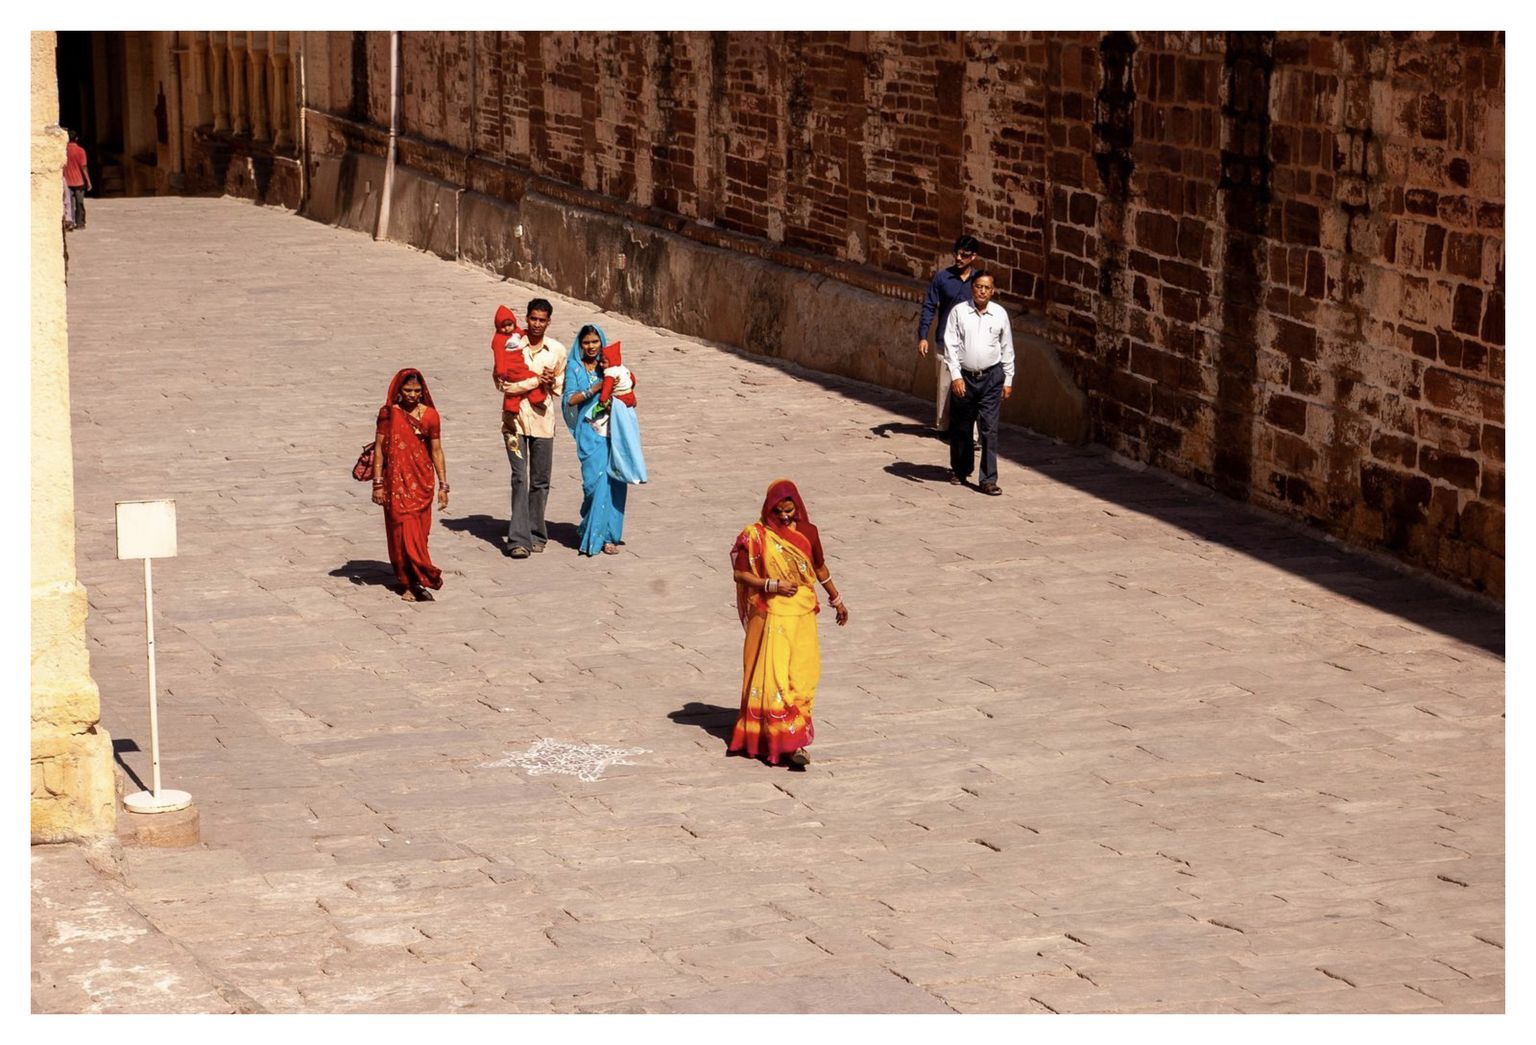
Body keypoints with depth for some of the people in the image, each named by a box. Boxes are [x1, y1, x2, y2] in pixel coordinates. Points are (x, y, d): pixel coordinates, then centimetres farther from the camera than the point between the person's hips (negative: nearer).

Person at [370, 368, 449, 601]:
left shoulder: (429, 415, 1)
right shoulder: (388, 414, -3)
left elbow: (436, 451, 6)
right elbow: (379, 448, -1)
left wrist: (443, 485, 4)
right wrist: (378, 483, -5)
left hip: (421, 481, 2)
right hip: (396, 481, -2)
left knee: (419, 529, 1)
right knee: (403, 529, -5)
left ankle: (411, 582, 10)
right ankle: (412, 582, -2)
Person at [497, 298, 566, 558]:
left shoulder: (557, 350, 6)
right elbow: (501, 383, -10)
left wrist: (549, 384, -9)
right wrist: (536, 381, -12)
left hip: (543, 419, 3)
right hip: (516, 419, -3)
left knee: (540, 481, 7)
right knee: (520, 478, -10)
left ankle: (536, 534, 19)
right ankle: (518, 539, -14)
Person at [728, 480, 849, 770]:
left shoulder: (808, 532, 4)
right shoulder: (756, 535, -7)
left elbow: (820, 567, 18)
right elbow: (740, 573, -6)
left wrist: (836, 599, 26)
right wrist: (771, 585, -17)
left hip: (803, 615, 3)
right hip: (771, 615, -3)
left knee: (802, 675, 2)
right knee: (772, 676, -7)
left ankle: (794, 742, 9)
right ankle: (788, 739, -5)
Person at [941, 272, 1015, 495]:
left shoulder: (1000, 314, 3)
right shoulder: (959, 312, -2)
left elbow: (1007, 349, 10)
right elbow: (950, 345, -4)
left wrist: (1008, 380, 9)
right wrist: (955, 376, -11)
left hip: (991, 377, 0)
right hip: (964, 376, 0)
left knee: (989, 428, -6)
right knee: (960, 427, 11)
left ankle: (989, 479, -5)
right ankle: (959, 470, 31)